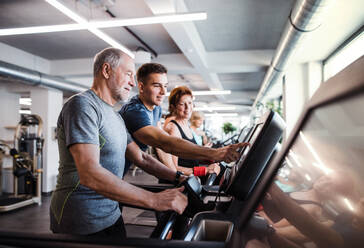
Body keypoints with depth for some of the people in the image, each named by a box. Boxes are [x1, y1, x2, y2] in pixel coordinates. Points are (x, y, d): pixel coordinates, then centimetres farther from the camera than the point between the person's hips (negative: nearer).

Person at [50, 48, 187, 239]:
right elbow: (89, 174, -30)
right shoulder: (82, 105, -18)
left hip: (111, 214, 8)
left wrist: (179, 177, -2)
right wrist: (154, 199, -32)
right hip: (82, 225, -8)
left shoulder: (116, 117, 13)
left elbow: (141, 158, 13)